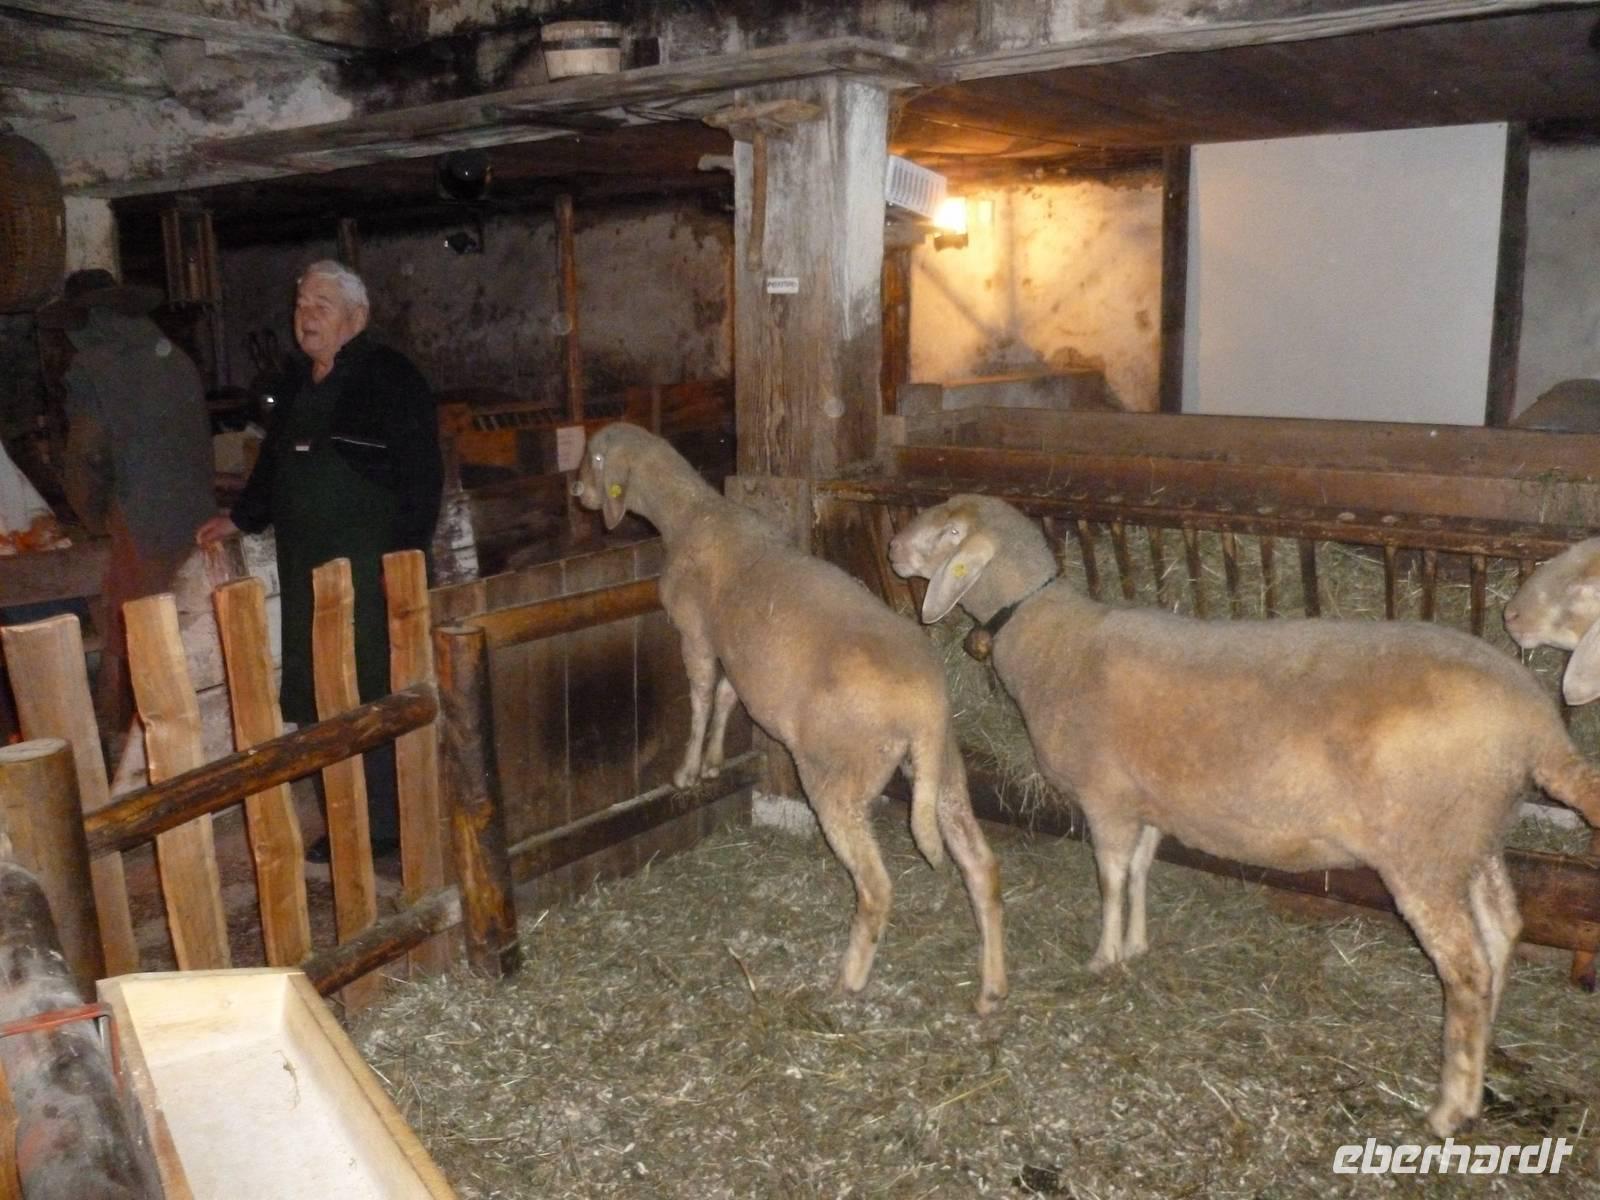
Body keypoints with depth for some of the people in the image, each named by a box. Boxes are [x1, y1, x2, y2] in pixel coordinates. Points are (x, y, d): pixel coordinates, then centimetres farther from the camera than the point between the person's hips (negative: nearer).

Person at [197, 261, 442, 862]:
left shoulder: (390, 377, -7)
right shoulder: (299, 383, 18)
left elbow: (420, 474, -13)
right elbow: (274, 461, 32)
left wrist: (405, 554, -19)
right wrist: (239, 517, 35)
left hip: (372, 566, -8)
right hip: (306, 568, 8)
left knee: (374, 697, -4)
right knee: (321, 701, 9)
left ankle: (384, 826, 6)